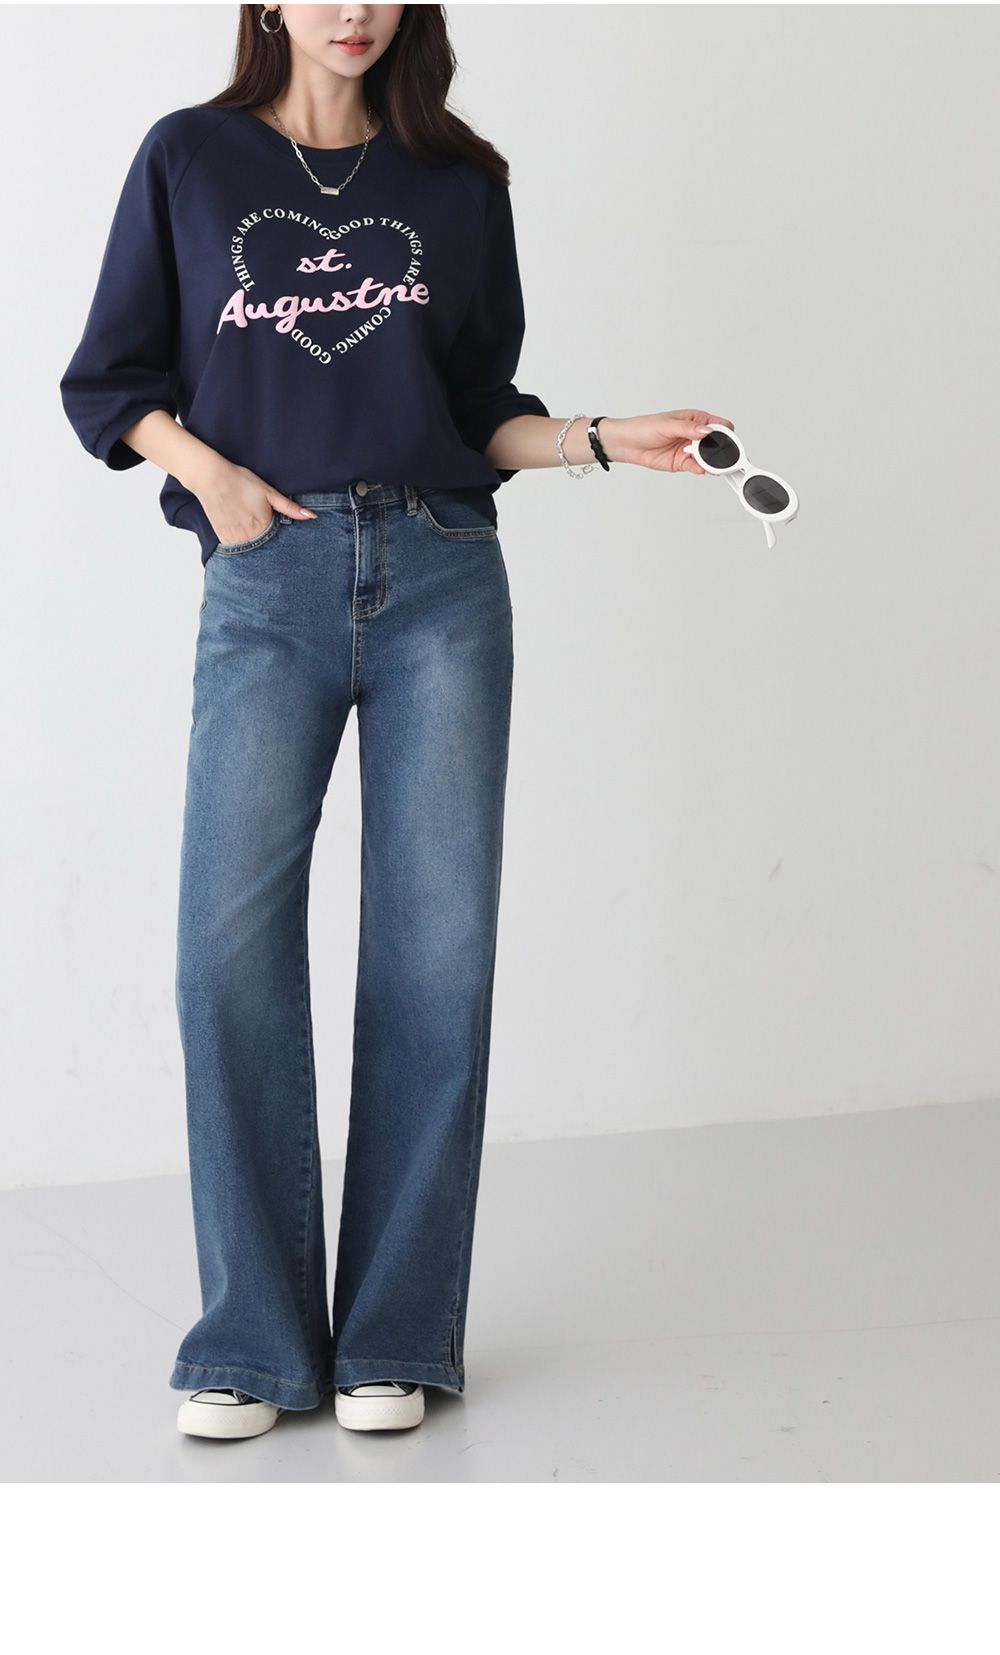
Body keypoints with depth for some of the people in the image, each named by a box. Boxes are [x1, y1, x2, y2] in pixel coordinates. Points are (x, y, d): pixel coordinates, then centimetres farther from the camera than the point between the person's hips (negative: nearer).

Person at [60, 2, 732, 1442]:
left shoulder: (459, 181, 13)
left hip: (440, 580, 1)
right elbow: (110, 382, 12)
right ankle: (253, 1343, 3)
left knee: (438, 954, -3)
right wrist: (204, 467, -5)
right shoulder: (188, 161, 10)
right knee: (231, 952, -10)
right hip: (267, 591, -1)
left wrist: (599, 440, 0)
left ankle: (395, 1338, 8)